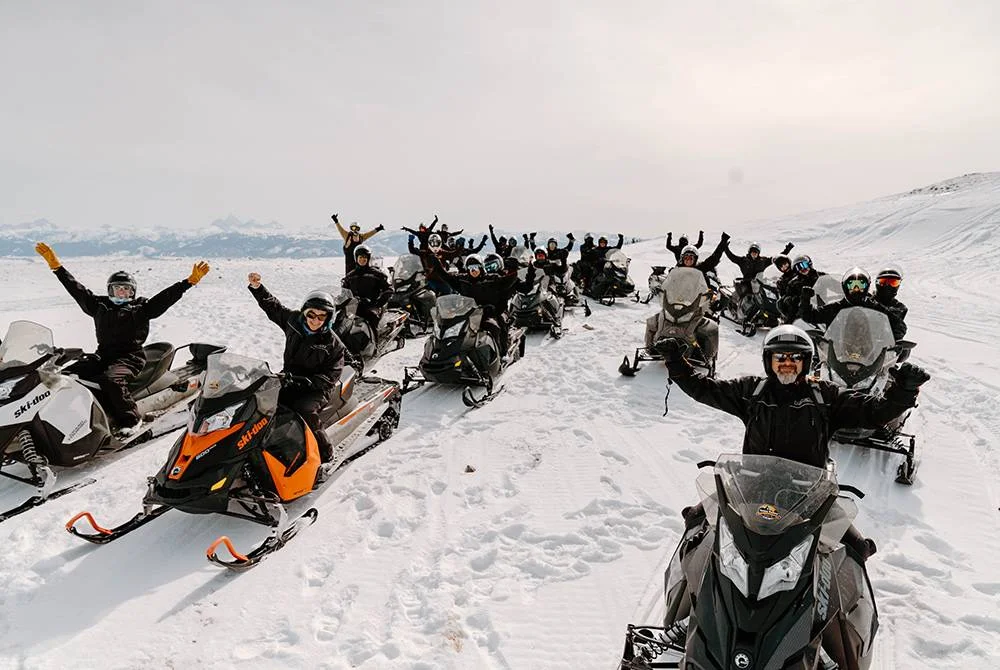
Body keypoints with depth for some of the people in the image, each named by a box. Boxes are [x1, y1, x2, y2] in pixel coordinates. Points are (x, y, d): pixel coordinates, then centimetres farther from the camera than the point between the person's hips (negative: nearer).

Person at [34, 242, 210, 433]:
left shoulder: (142, 308, 5)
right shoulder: (99, 305, 18)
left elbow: (167, 296, -6)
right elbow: (75, 288, 18)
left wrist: (191, 280, -17)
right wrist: (56, 266, 14)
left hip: (131, 357, -6)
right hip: (103, 354, 6)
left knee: (111, 380, -33)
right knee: (68, 374, -11)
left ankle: (131, 419, -23)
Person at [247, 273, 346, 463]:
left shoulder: (333, 344, -12)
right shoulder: (294, 321, 2)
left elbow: (330, 377, -14)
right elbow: (273, 306, 18)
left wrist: (304, 382, -27)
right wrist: (257, 288, 7)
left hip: (318, 388, -5)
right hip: (289, 380, 6)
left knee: (303, 410, -34)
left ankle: (326, 456, -21)